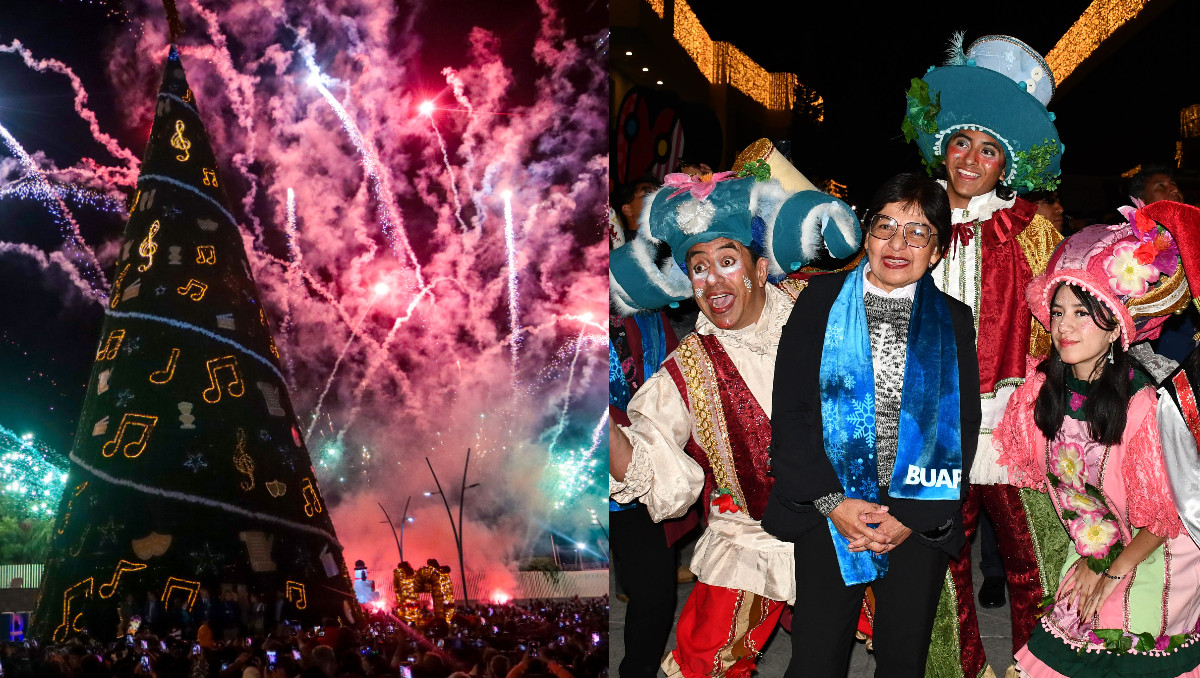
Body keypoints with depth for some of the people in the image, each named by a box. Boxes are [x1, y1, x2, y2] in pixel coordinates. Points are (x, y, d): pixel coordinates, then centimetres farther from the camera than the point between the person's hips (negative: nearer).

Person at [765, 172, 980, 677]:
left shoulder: (953, 322, 5)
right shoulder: (822, 300, 2)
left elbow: (964, 429, 1)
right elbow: (789, 410, -2)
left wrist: (913, 517, -9)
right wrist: (832, 502, -11)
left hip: (921, 518, 1)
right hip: (828, 508, -1)